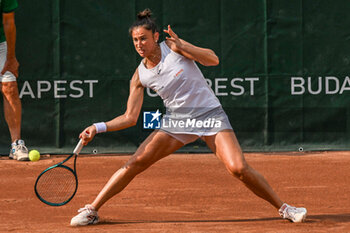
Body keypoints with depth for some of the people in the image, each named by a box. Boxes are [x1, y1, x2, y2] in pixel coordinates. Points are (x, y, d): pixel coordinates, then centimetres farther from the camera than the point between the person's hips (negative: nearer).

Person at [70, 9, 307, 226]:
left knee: (239, 168, -18)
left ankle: (284, 207, -1)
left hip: (210, 114, -3)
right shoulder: (140, 76, -2)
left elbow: (213, 59, -17)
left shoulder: (173, 46, -9)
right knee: (135, 163, -11)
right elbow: (130, 118, 1)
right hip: (176, 120, 3)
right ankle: (91, 211, -1)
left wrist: (182, 45, -28)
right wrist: (98, 127, -11)